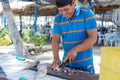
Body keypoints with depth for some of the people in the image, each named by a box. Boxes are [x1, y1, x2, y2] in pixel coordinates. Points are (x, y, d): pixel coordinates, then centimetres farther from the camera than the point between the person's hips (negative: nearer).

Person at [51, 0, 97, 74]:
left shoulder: (87, 13, -12)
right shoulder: (58, 18, 0)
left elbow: (93, 38, -17)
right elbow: (55, 40, -3)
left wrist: (75, 50, -26)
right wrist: (56, 58, -18)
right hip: (67, 63, 4)